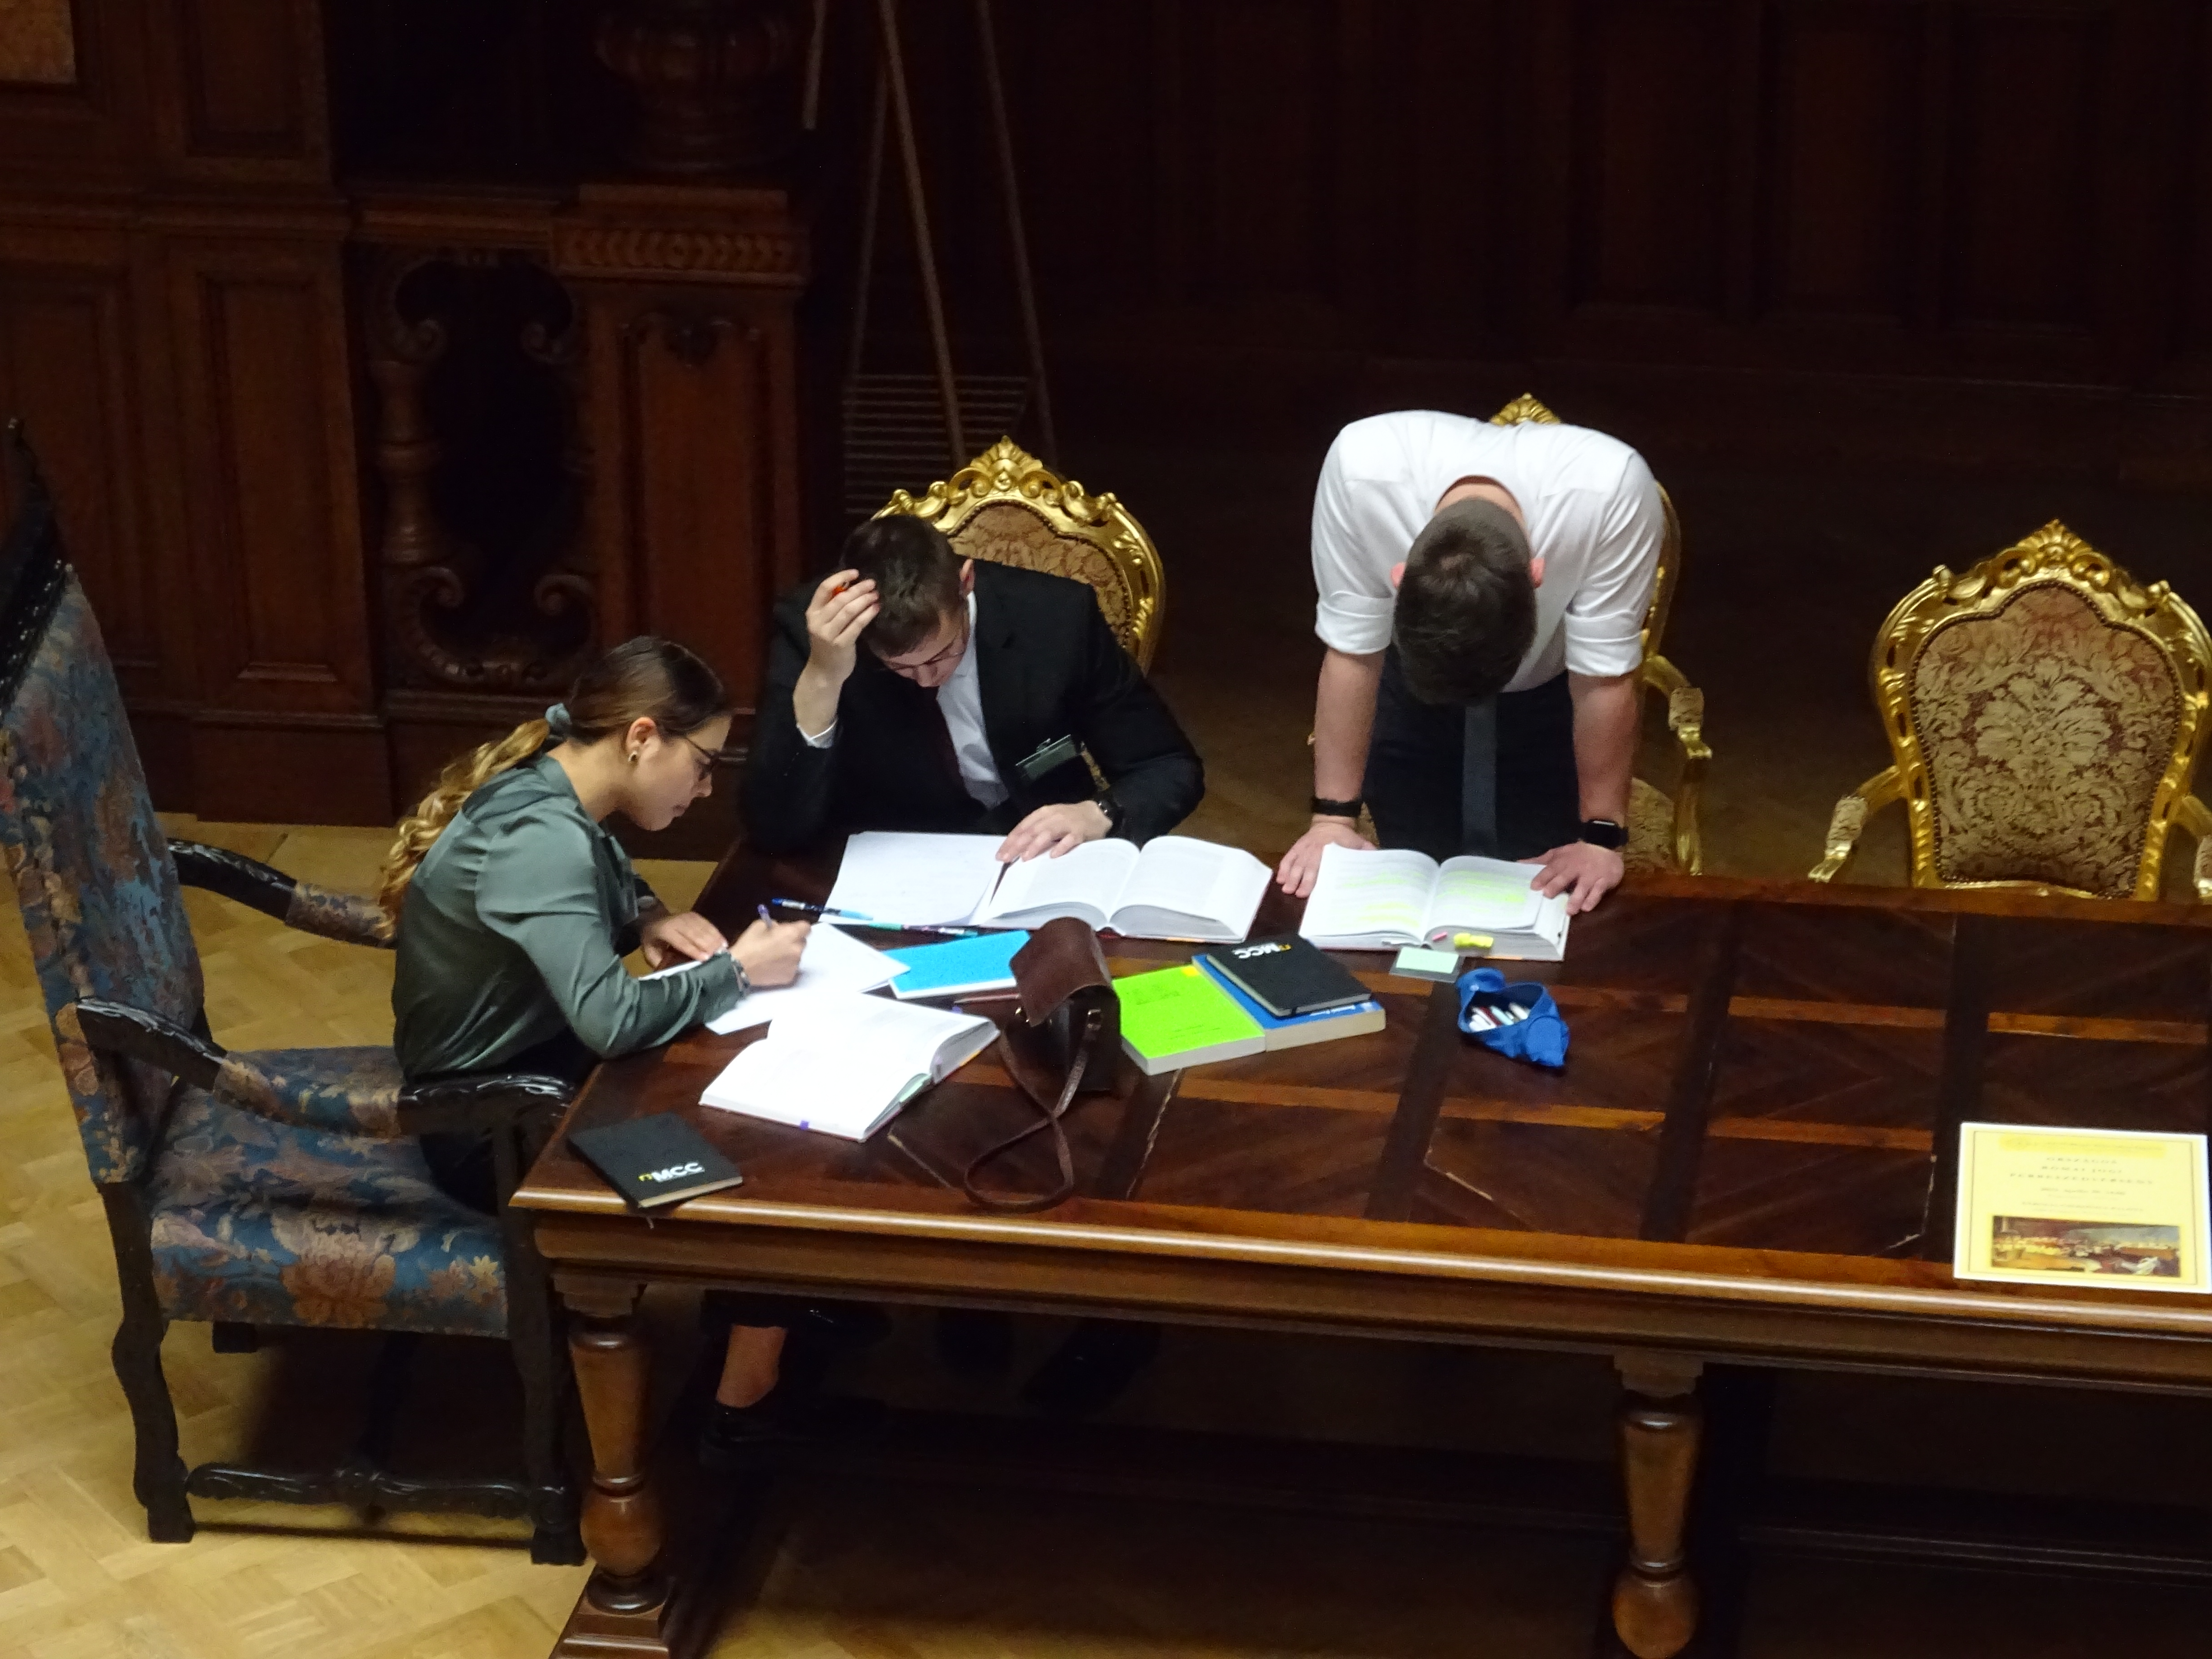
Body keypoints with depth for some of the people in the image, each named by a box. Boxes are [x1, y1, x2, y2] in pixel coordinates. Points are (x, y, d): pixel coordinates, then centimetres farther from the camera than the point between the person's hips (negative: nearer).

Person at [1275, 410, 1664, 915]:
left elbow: (1603, 678, -27)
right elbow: (1353, 653, -24)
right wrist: (1334, 817, -20)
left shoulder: (1610, 490, -41)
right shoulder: (1363, 469, -38)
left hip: (1552, 687, -1)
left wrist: (1602, 836, -21)